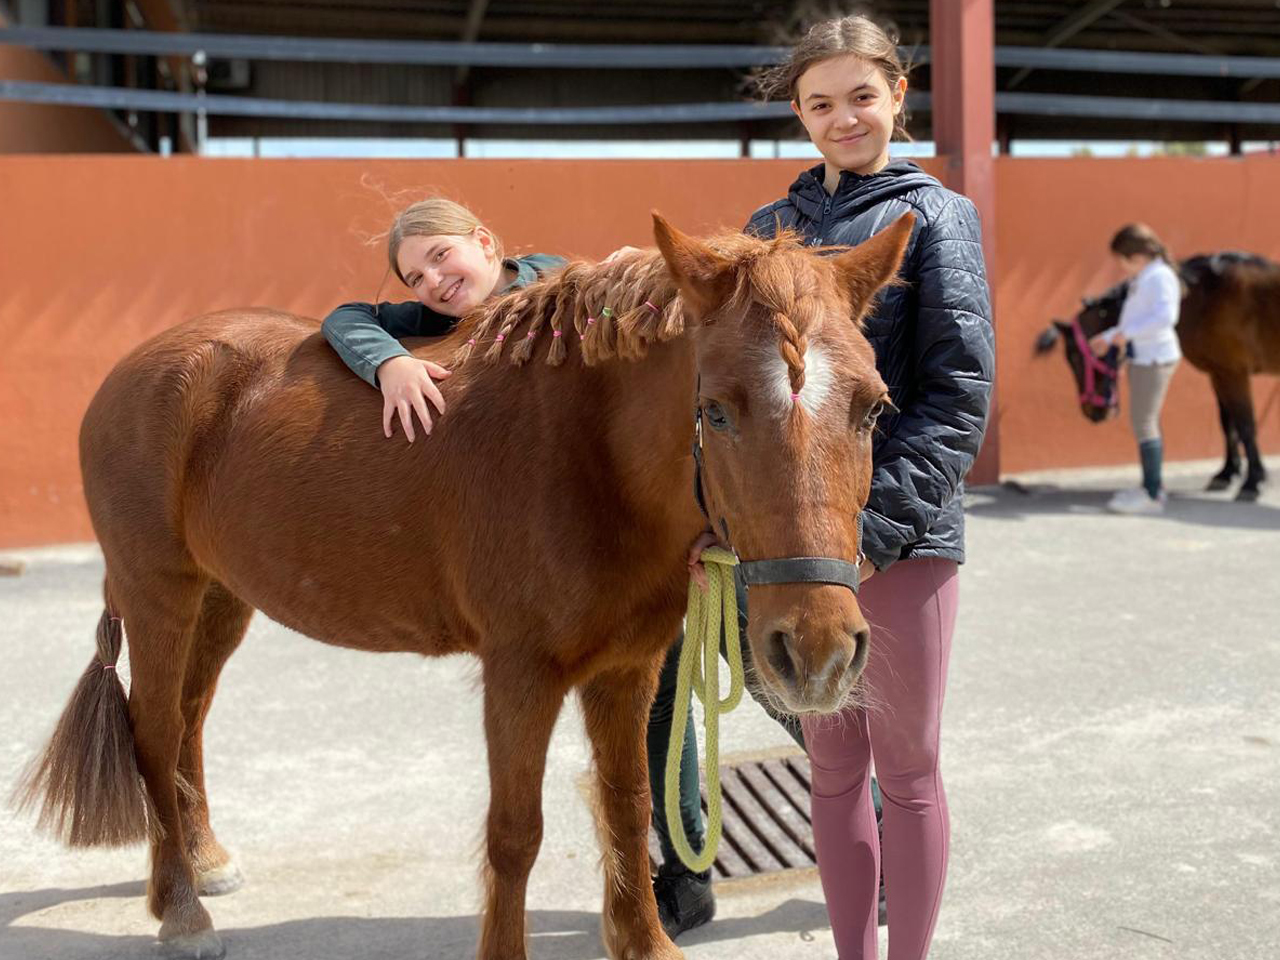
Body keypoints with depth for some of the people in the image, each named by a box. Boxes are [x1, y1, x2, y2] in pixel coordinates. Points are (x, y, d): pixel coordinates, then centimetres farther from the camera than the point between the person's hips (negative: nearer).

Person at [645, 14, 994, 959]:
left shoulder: (936, 217, -3)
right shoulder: (770, 227, 11)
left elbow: (959, 393, -10)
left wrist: (878, 522, -19)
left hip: (903, 536, -5)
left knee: (906, 768, 6)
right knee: (832, 765, 14)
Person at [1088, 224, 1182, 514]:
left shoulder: (1160, 277, -17)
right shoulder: (1142, 280, 14)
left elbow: (1166, 316, -30)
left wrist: (1127, 333, -27)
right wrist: (1108, 338, 22)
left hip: (1154, 358, -10)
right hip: (1141, 357, 10)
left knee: (1143, 422, -8)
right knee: (1145, 422, 15)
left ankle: (1153, 494, -3)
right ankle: (1152, 486, 25)